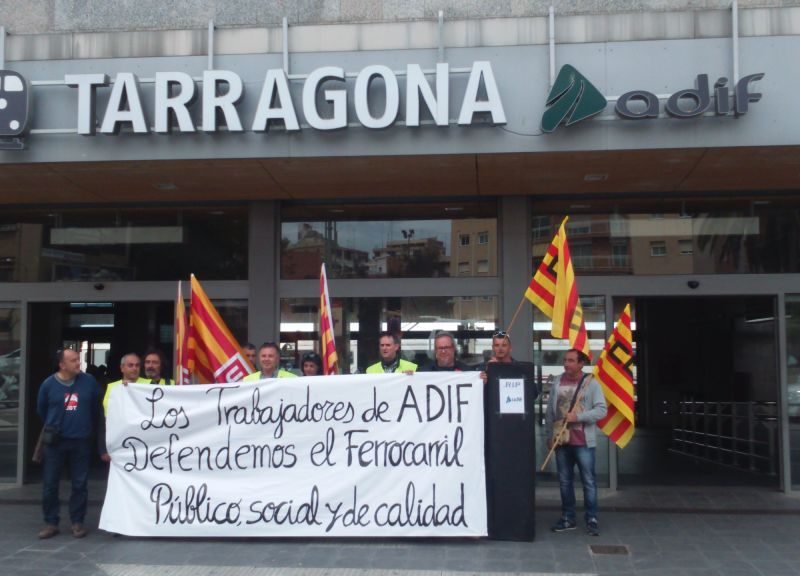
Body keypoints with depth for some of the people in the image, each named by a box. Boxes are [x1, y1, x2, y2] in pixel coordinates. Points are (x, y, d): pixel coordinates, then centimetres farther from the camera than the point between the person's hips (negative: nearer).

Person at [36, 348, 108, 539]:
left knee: (80, 484, 5)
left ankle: (77, 522, 16)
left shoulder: (89, 381, -4)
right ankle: (51, 523, 15)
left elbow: (97, 411, 7)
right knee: (50, 484, 3)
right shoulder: (49, 384, -3)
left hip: (81, 441, 0)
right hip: (55, 441, 0)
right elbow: (41, 410, 13)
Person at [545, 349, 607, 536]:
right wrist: (549, 435, 8)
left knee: (588, 481, 1)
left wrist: (578, 417, -19)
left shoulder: (591, 383, -5)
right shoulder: (557, 382, 5)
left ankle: (591, 519, 9)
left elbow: (601, 410, -10)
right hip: (561, 440, 4)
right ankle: (567, 518, 20)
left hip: (583, 441, -4)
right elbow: (550, 411, 9)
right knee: (564, 481, 10)